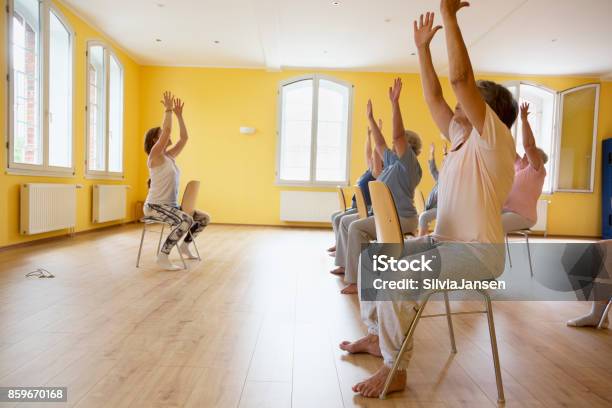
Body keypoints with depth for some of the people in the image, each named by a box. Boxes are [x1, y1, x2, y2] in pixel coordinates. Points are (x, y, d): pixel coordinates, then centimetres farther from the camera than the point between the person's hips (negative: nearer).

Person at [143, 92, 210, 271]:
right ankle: (162, 256, -23)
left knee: (204, 218, 6)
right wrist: (168, 109, -15)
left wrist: (179, 114, 11)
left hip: (171, 205, 9)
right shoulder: (155, 156, -11)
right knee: (186, 221, -34)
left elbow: (184, 138, 13)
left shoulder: (169, 155, 12)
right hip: (155, 206, -9)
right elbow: (167, 130, -22)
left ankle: (184, 245, 22)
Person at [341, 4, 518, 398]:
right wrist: (423, 47, 18)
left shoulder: (495, 140, -12)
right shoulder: (462, 138, 13)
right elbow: (434, 97, 16)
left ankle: (395, 369, -12)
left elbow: (460, 77, -22)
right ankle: (376, 334, 19)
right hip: (445, 241, 9)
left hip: (478, 252, -9)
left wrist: (450, 14, -17)